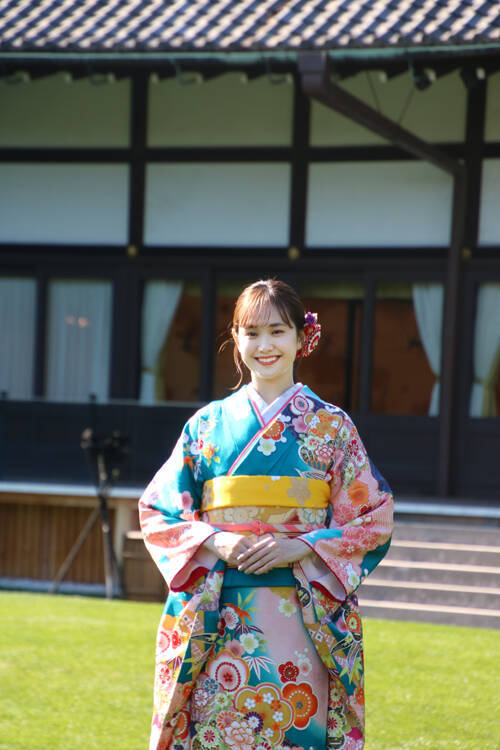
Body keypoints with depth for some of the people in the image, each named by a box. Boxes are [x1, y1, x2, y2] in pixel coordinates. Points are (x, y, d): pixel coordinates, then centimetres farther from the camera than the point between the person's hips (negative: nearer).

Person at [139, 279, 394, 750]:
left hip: (301, 618, -1)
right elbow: (157, 512, 9)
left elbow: (374, 520, 4)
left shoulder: (332, 427, 6)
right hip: (219, 619, 1)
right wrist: (215, 542, -9)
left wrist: (300, 548, -11)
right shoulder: (208, 424, 10)